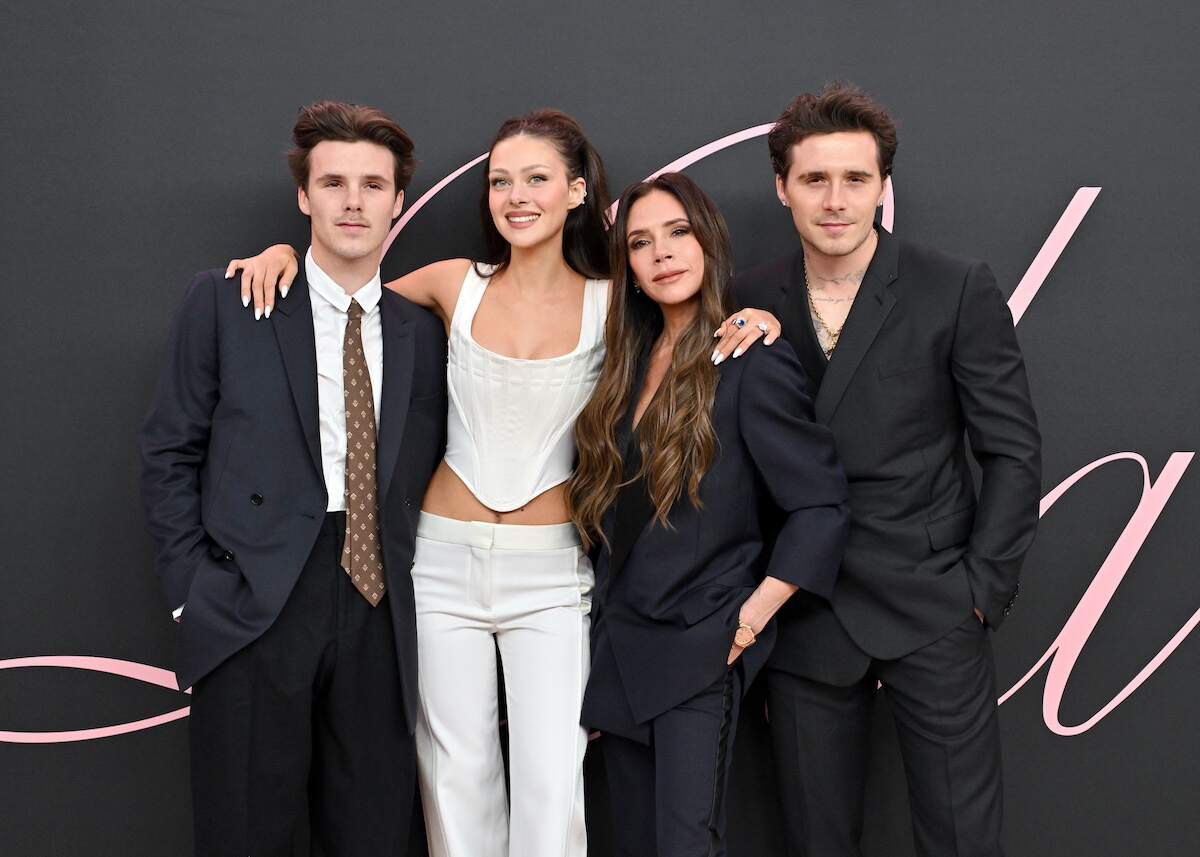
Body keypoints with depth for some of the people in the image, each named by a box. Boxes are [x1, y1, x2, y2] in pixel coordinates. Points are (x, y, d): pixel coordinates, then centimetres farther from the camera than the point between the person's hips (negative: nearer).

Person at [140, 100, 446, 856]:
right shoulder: (225, 300, 3)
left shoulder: (420, 331, 11)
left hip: (379, 616, 3)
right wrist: (192, 589, -3)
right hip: (252, 611, -2)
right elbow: (170, 453, 3)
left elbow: (418, 475, 14)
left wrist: (403, 580, 3)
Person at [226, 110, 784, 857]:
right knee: (456, 773, 9)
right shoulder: (457, 285, 1)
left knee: (552, 781, -2)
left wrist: (752, 321, -10)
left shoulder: (612, 304, -3)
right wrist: (289, 255, 0)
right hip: (445, 559, 2)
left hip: (551, 571, -1)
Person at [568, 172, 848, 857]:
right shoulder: (634, 360, 9)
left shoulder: (753, 363, -12)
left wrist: (749, 622, -14)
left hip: (699, 647, -7)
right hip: (620, 644, 7)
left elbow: (822, 506, -13)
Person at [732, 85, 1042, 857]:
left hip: (931, 611, -2)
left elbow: (1013, 451, -3)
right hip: (804, 614, 3)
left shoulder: (959, 291, -5)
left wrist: (982, 590, -7)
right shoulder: (752, 302, 3)